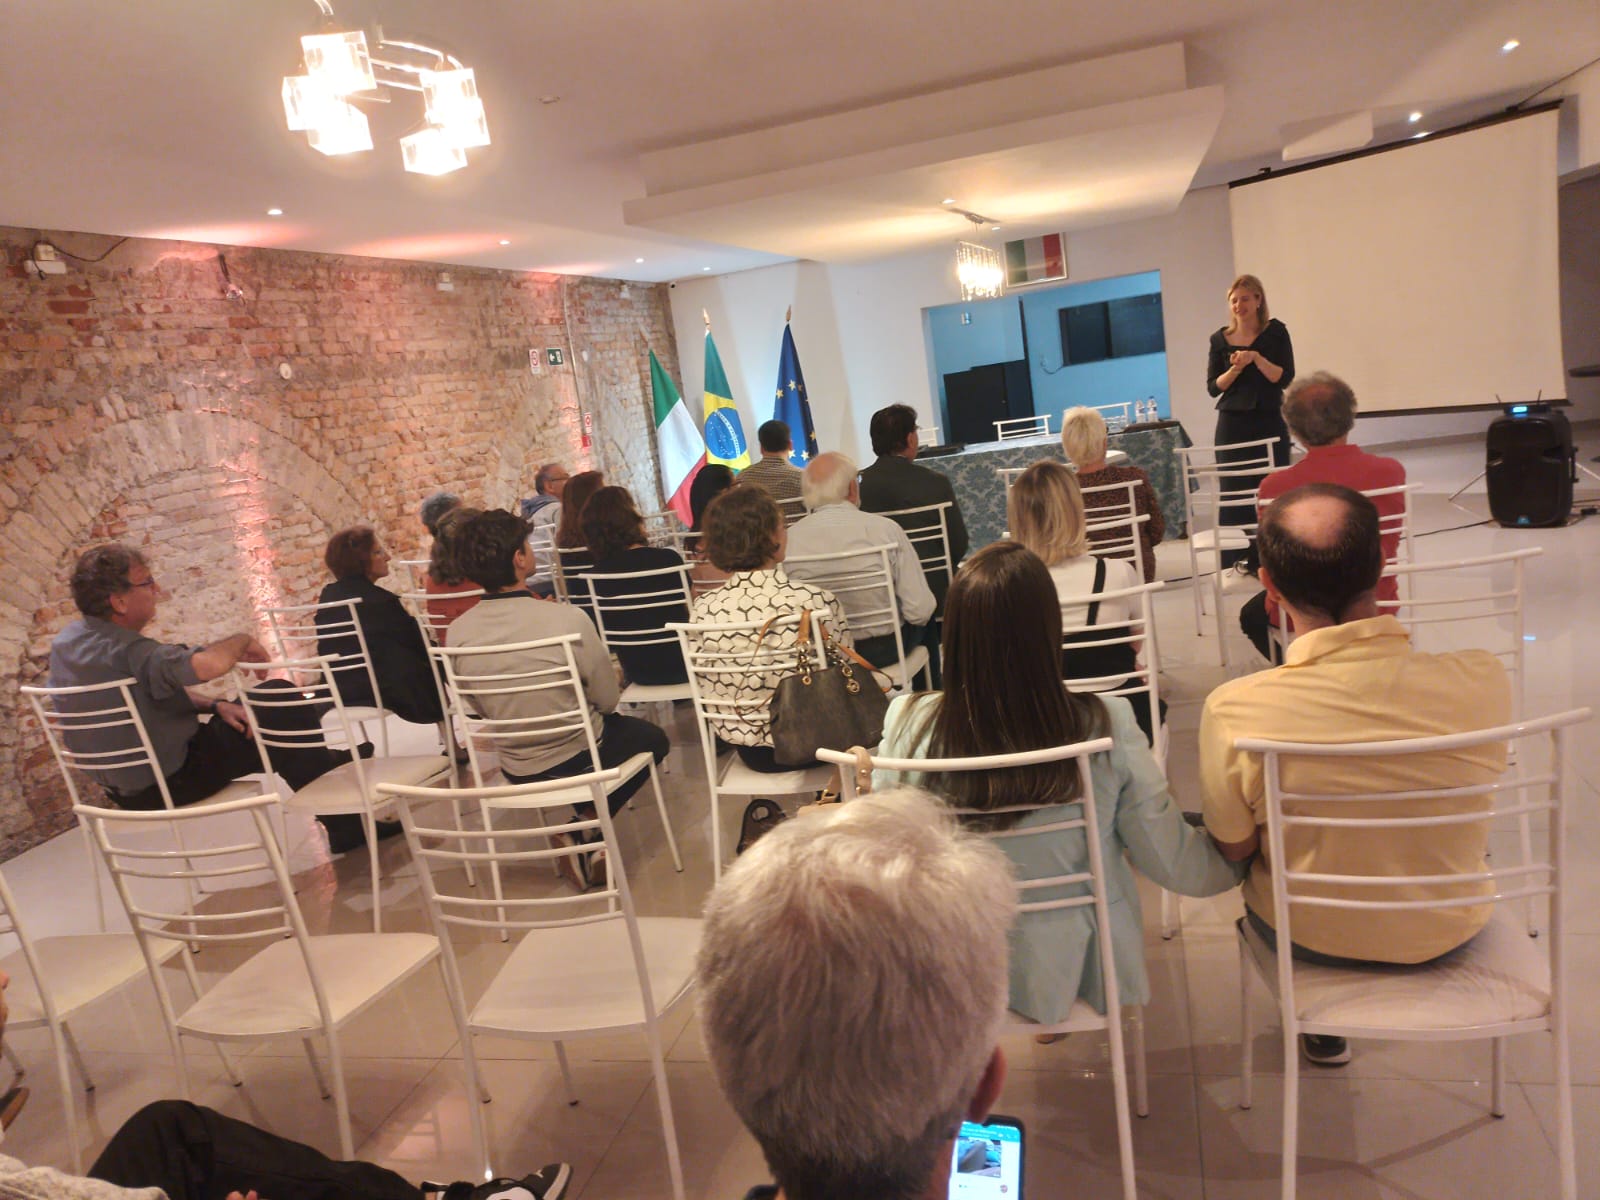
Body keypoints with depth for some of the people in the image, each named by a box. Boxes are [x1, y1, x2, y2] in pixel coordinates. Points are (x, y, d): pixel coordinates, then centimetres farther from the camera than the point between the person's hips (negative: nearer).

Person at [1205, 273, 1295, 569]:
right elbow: (1213, 387, 4)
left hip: (1270, 422, -1)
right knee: (1234, 491, -3)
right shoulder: (1220, 339, 6)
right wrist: (1234, 369, -12)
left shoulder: (1275, 332, 2)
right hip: (1232, 425, 1)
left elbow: (1285, 378, -5)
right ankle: (1235, 561, 3)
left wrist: (1256, 358, -16)